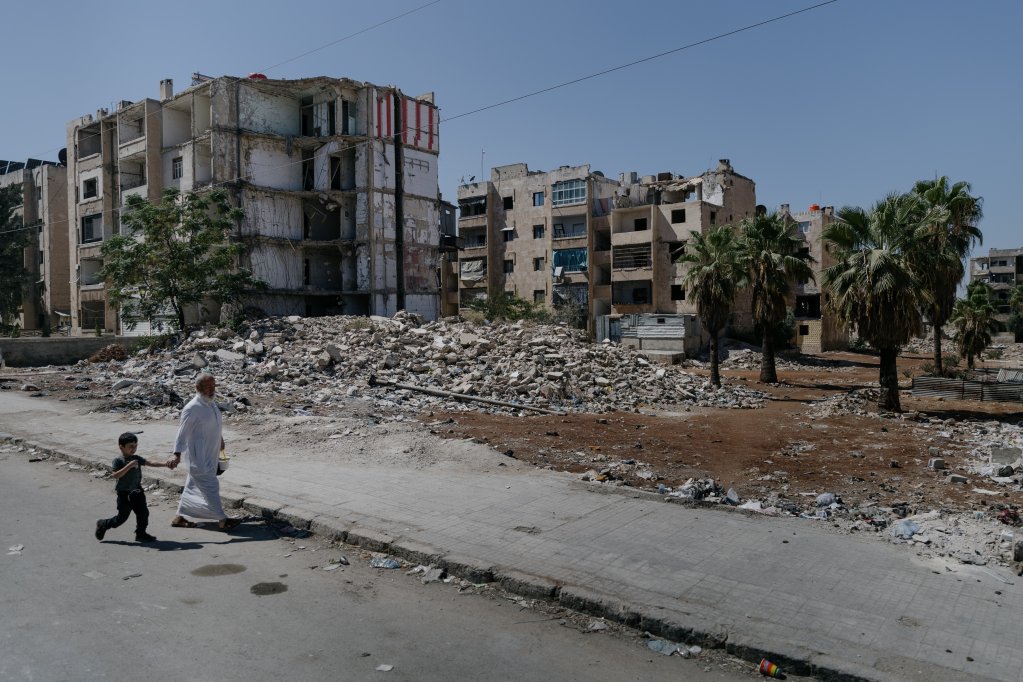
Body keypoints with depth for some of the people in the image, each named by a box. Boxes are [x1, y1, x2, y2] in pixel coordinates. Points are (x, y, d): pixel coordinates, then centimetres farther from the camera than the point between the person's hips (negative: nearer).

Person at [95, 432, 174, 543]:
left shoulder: (136, 458, 5)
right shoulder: (118, 460, -13)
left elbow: (150, 463, -2)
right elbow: (116, 475, -23)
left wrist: (164, 464, -15)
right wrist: (129, 466, -31)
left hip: (137, 491, 6)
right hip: (124, 493, -6)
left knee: (143, 513, 4)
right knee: (122, 517, 4)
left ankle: (140, 533, 18)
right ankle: (103, 524, 29)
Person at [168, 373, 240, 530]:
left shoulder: (211, 403, 6)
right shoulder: (192, 408, -20)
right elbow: (183, 432, -20)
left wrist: (220, 439, 29)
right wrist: (177, 454, -23)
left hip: (210, 454, 9)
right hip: (199, 457, -9)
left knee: (193, 485, 17)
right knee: (210, 486, -4)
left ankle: (180, 517, 29)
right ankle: (223, 520, 3)